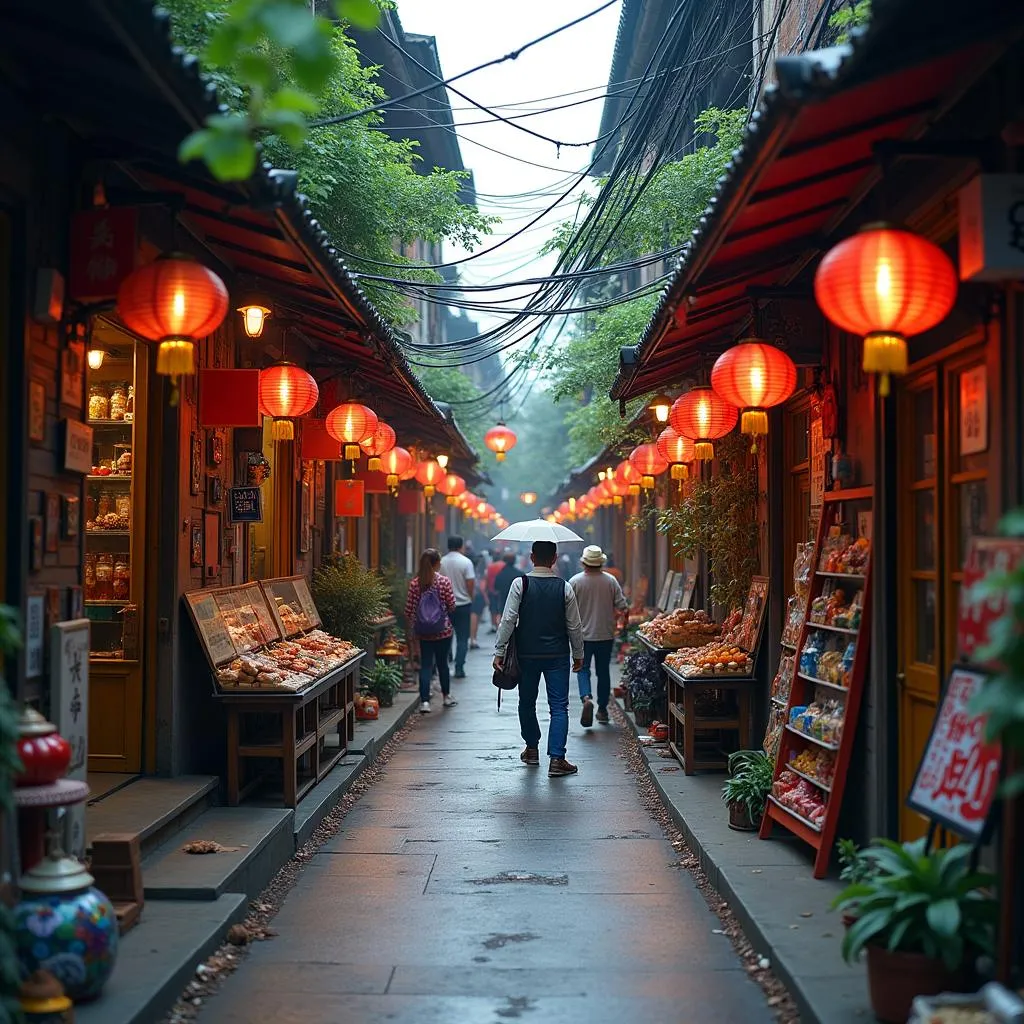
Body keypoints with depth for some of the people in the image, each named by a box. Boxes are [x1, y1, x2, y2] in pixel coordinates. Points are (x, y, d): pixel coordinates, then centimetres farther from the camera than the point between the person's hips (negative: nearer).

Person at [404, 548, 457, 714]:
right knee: (442, 662, 14)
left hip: (423, 632, 1)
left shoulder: (415, 583, -3)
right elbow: (452, 606, -6)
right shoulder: (444, 581, -9)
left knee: (425, 664, 4)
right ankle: (446, 696, 31)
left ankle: (425, 701, -6)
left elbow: (409, 610, -2)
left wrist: (412, 631, 9)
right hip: (443, 631, -1)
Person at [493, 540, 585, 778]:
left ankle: (532, 749, 30)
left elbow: (508, 620, -10)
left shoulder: (520, 584, -7)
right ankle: (556, 759, -10)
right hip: (557, 655, 0)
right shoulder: (564, 588, -3)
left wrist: (499, 651, -4)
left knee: (527, 703, 18)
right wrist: (578, 655, 14)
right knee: (559, 707, 0)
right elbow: (574, 626, 2)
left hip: (526, 654, 0)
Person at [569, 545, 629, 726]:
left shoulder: (575, 581, -9)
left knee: (583, 669, 6)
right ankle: (602, 709, 20)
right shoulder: (610, 580, -5)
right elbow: (622, 606, -5)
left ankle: (586, 698, -20)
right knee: (603, 671, 13)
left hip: (583, 635, -2)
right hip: (606, 634, 2)